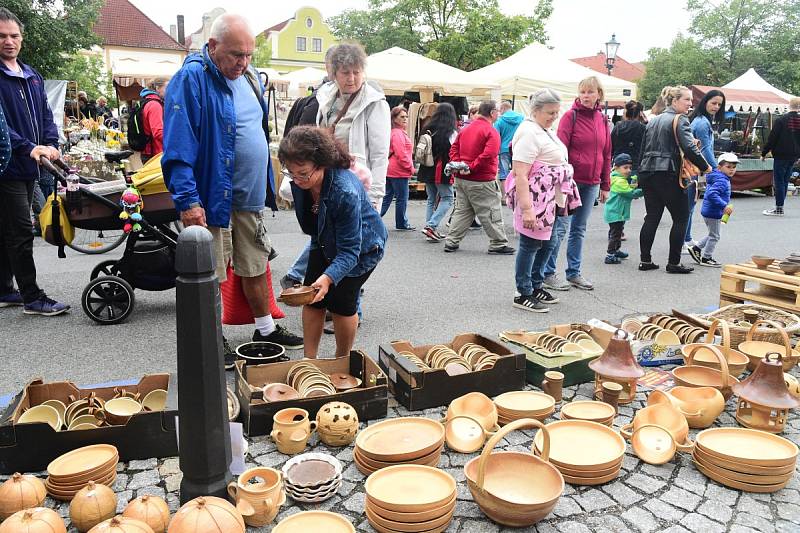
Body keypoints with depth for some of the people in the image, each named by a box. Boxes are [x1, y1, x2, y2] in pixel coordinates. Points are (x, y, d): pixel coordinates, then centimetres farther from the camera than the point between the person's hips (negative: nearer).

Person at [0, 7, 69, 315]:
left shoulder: (33, 77, 15)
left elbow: (46, 115, 14)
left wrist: (51, 144, -3)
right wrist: (28, 147, -26)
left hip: (28, 167, 7)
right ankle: (32, 298, -1)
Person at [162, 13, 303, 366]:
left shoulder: (249, 77, 11)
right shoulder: (191, 79, -14)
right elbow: (178, 145, -20)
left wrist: (267, 185, 20)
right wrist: (188, 199, -26)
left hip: (250, 197, 7)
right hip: (213, 198, -7)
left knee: (256, 266, 17)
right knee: (210, 275, 4)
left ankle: (266, 329, 33)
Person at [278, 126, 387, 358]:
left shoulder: (346, 191, -40)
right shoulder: (299, 182, -21)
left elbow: (349, 251, -37)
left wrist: (328, 277, -51)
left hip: (362, 245, -6)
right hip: (325, 242, 6)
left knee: (340, 301, -9)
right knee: (312, 298, 0)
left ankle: (342, 361, 14)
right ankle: (309, 359, 13)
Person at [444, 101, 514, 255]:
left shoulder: (465, 129, 12)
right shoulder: (491, 132, -12)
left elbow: (454, 148, 12)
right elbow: (488, 154, -25)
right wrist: (472, 167, -18)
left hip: (461, 179, 7)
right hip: (481, 181, -7)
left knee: (462, 211, 15)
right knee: (492, 214, 3)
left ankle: (451, 242, 13)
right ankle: (498, 244, 9)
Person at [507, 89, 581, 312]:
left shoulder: (546, 131, 16)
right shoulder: (529, 132, -16)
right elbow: (520, 174, -23)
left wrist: (563, 201, 25)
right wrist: (526, 208, -29)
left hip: (549, 201, 10)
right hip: (535, 200, -10)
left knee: (546, 243, 16)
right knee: (530, 244, -2)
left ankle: (535, 286, 29)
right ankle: (523, 294, 8)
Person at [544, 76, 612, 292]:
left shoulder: (603, 120, 10)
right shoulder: (571, 116, -6)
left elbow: (606, 153, 14)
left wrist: (605, 185, 12)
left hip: (591, 183, 6)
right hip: (570, 180, -6)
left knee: (579, 229, 12)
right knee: (561, 227, -4)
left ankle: (574, 273, 21)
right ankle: (548, 273, 5)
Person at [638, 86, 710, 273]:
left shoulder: (653, 120, 17)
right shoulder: (680, 120, -6)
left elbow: (643, 148, 19)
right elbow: (689, 148, -16)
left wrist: (640, 174, 23)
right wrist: (705, 167, -4)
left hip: (647, 172, 8)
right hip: (668, 175, -7)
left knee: (652, 217, 10)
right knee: (681, 217, 2)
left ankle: (645, 260, 9)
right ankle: (673, 263, 2)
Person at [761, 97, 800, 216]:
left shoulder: (781, 120, -11)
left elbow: (772, 138, -12)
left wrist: (764, 153, -5)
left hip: (781, 155, -5)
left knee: (779, 181, -2)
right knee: (785, 181, 12)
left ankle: (779, 208, -3)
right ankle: (779, 206, 16)